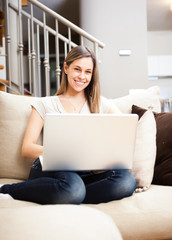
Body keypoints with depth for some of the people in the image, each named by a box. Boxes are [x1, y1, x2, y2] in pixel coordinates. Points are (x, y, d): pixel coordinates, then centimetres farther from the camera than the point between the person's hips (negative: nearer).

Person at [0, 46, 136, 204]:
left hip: (87, 172, 3)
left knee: (127, 180, -31)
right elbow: (26, 149, 7)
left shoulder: (100, 103, 22)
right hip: (51, 169, -2)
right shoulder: (45, 105, 16)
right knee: (72, 187, -40)